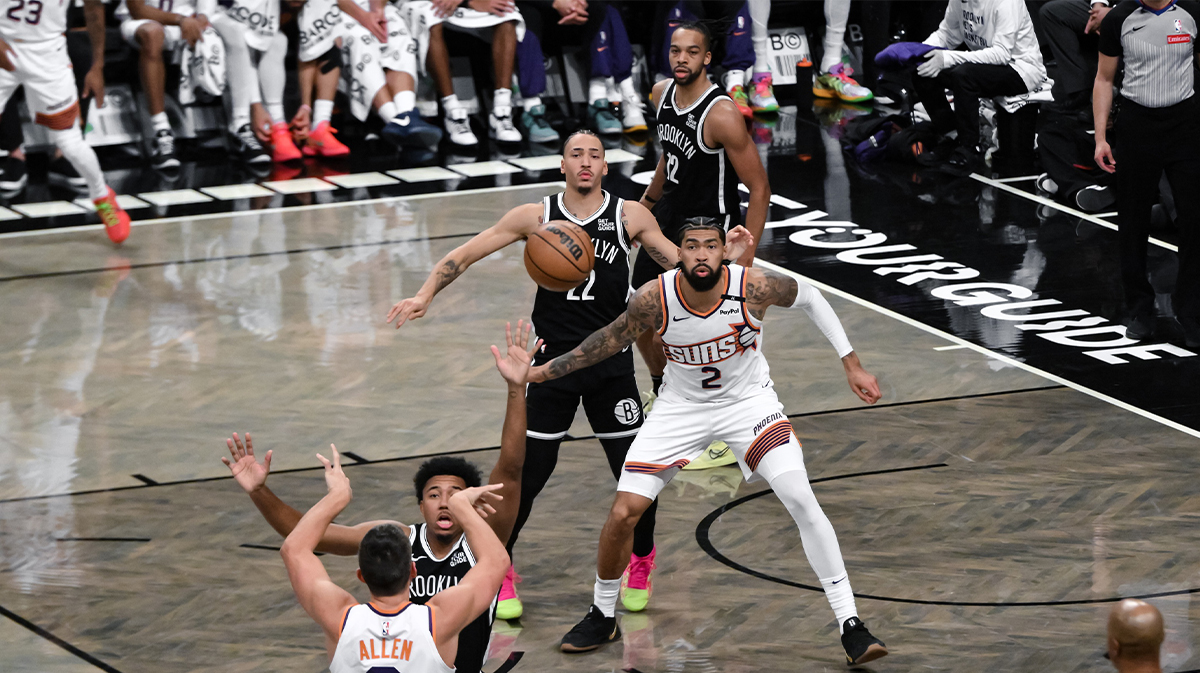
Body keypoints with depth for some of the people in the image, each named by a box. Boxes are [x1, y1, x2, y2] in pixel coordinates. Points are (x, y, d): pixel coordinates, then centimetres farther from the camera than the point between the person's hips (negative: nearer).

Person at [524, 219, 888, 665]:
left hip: (748, 400, -1)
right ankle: (602, 618, 21)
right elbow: (612, 340, -2)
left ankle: (850, 627, -12)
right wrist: (542, 372, -4)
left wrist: (851, 363, -1)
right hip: (682, 407, 2)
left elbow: (808, 297, -4)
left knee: (801, 501, -19)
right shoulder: (653, 299, -23)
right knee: (622, 513, -6)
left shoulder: (754, 288, -26)